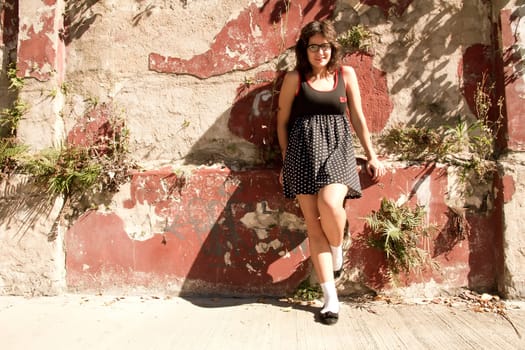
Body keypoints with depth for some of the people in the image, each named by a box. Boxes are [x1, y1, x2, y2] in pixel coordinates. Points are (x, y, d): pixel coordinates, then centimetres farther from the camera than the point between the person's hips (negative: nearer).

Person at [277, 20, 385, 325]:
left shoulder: (346, 74, 10)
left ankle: (337, 250, 8)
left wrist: (372, 156, 11)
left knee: (330, 203, -28)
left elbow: (358, 118, 13)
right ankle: (331, 298, 6)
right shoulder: (294, 79, 5)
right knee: (314, 224, -4)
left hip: (337, 149, 0)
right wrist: (287, 161, 11)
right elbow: (282, 121, 11)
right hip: (304, 150, 0)